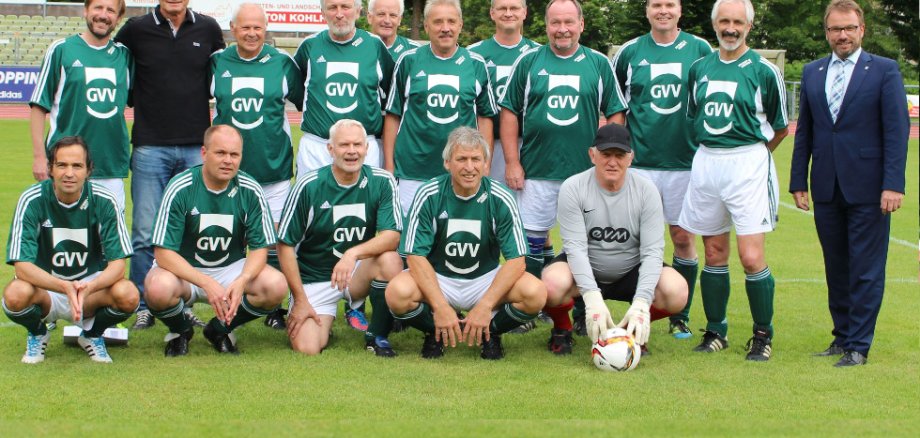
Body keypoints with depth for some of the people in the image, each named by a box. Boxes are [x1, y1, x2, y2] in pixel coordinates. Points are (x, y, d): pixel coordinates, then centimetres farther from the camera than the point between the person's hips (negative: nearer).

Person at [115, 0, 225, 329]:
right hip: (150, 147, -2)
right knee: (146, 234, -2)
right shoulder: (136, 29, 1)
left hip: (196, 148, 2)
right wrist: (142, 102, 5)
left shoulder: (208, 29, 7)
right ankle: (144, 308, 8)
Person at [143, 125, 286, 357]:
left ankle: (220, 328, 4)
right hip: (183, 269, -3)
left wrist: (241, 282, -29)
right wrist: (207, 284, -33)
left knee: (276, 285, -25)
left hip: (231, 269, 3)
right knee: (159, 289, -37)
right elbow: (164, 253, -20)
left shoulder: (250, 191, -10)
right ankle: (180, 329, 2)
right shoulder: (180, 188, -17)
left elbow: (259, 248, -6)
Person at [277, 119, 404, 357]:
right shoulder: (309, 186, -11)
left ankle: (378, 335, -8)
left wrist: (354, 253, -35)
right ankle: (323, 321, 18)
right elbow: (285, 244, -7)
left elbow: (393, 235, -16)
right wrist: (300, 300, -11)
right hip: (314, 279, -1)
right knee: (306, 349, -20)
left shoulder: (382, 182, -7)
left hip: (358, 274, 1)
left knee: (390, 259, -31)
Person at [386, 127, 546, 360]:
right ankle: (435, 332, 2)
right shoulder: (429, 196, -12)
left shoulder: (500, 199, -11)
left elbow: (516, 259, -13)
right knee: (398, 293, -33)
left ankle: (490, 332, 4)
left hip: (486, 279, 1)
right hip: (437, 279, -1)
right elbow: (415, 256, -14)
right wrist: (440, 306, -26)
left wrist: (485, 306, -24)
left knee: (535, 293, -28)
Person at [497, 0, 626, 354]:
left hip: (587, 172, 0)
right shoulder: (528, 63, 6)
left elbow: (615, 115, 9)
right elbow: (509, 113, 6)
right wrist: (512, 163, -1)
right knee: (533, 241, 0)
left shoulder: (599, 64, 7)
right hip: (536, 173, 0)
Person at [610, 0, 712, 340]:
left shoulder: (700, 50, 4)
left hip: (686, 161, 0)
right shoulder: (629, 52, 5)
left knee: (684, 238, 3)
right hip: (640, 161, 0)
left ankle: (681, 318, 14)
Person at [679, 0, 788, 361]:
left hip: (748, 165, -4)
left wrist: (751, 154, 6)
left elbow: (780, 128, 5)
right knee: (714, 254, 9)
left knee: (751, 257, -9)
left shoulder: (764, 71, -3)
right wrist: (712, 153, 13)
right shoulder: (699, 69, 9)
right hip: (705, 164, 4)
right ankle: (715, 331, 20)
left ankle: (763, 335, 6)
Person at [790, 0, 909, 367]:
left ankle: (858, 345, 3)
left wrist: (893, 184, -13)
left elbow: (897, 130, -6)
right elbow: (803, 131, 14)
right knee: (836, 268, 11)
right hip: (826, 189, 4)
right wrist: (798, 182, 8)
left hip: (868, 189, -4)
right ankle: (842, 336, 21)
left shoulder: (884, 70, -2)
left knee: (866, 270, -1)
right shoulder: (812, 73, 11)